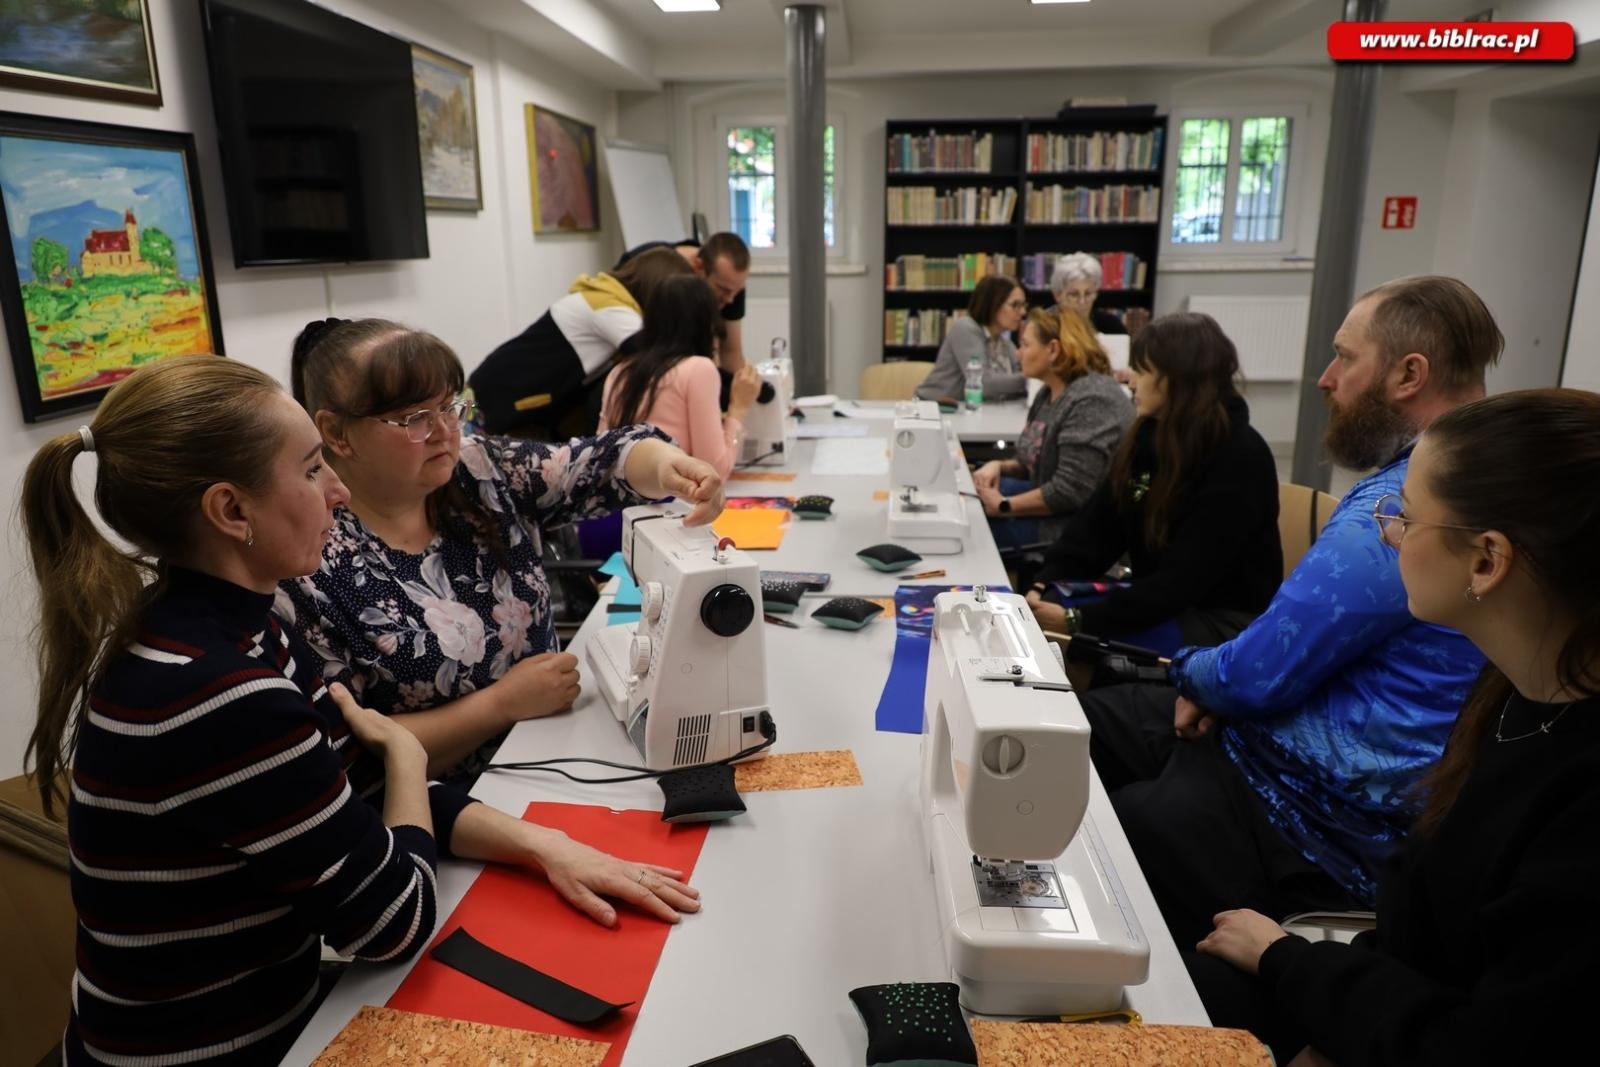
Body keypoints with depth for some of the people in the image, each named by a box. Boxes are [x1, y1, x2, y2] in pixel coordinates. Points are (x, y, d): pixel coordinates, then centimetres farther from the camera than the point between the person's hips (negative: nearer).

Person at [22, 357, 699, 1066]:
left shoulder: (211, 632, -3)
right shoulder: (220, 700, -32)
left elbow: (369, 798, 3)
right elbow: (397, 919, -21)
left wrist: (540, 843, -9)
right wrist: (405, 750, -6)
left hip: (261, 1004, 7)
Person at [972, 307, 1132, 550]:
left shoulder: (1091, 401, -22)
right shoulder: (1050, 393, 9)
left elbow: (1071, 491, -28)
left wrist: (1003, 506, -19)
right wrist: (998, 466, -1)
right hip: (1051, 506, 10)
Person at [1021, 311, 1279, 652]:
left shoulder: (1238, 458, -21)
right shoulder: (1148, 436, 3)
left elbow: (1182, 580, -26)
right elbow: (1098, 523, 0)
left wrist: (1078, 621, -30)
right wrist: (1043, 584, -15)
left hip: (1222, 622, -7)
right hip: (1159, 600, 7)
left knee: (1084, 640, -29)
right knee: (1031, 617, -12)